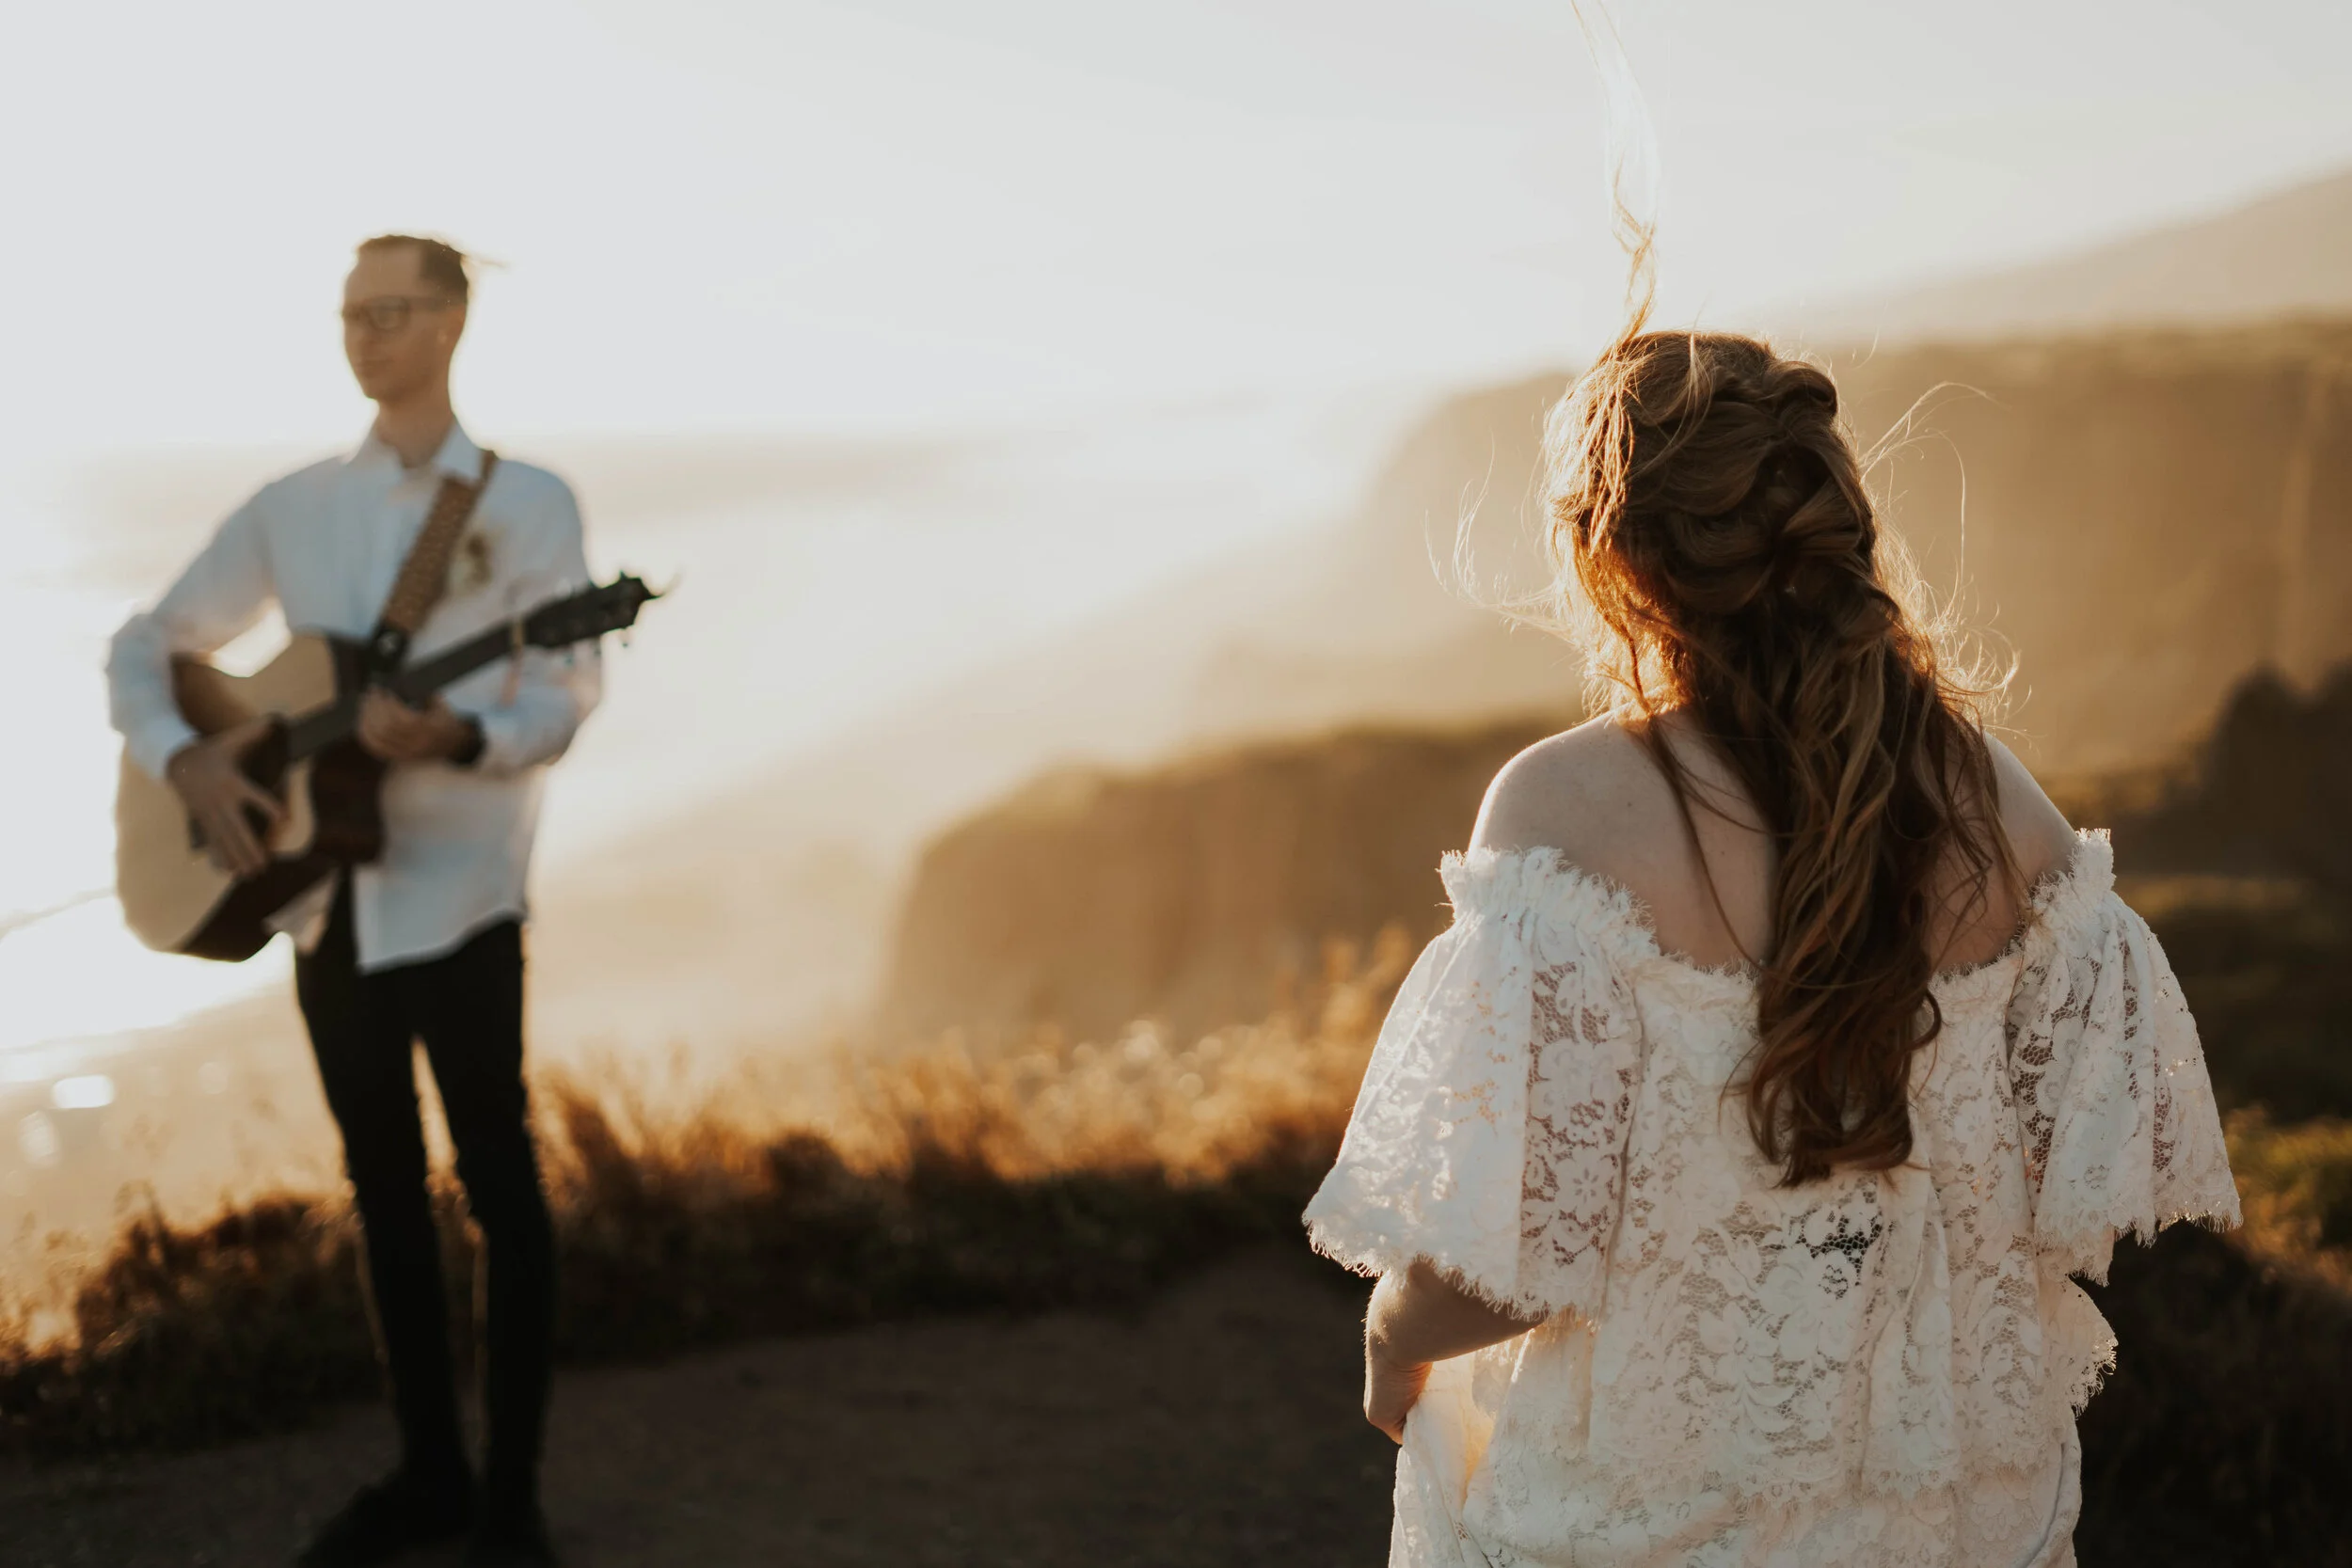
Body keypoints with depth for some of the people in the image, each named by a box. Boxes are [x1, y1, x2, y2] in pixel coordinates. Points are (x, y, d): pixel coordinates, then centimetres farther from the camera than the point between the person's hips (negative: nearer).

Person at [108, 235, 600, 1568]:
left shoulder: (527, 501, -2)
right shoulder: (292, 506, 10)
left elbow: (566, 693, -9)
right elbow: (148, 646, 12)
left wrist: (454, 736, -29)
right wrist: (188, 763, -8)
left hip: (455, 890, -5)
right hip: (329, 891, 5)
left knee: (499, 1183, -2)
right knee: (385, 1187, 12)